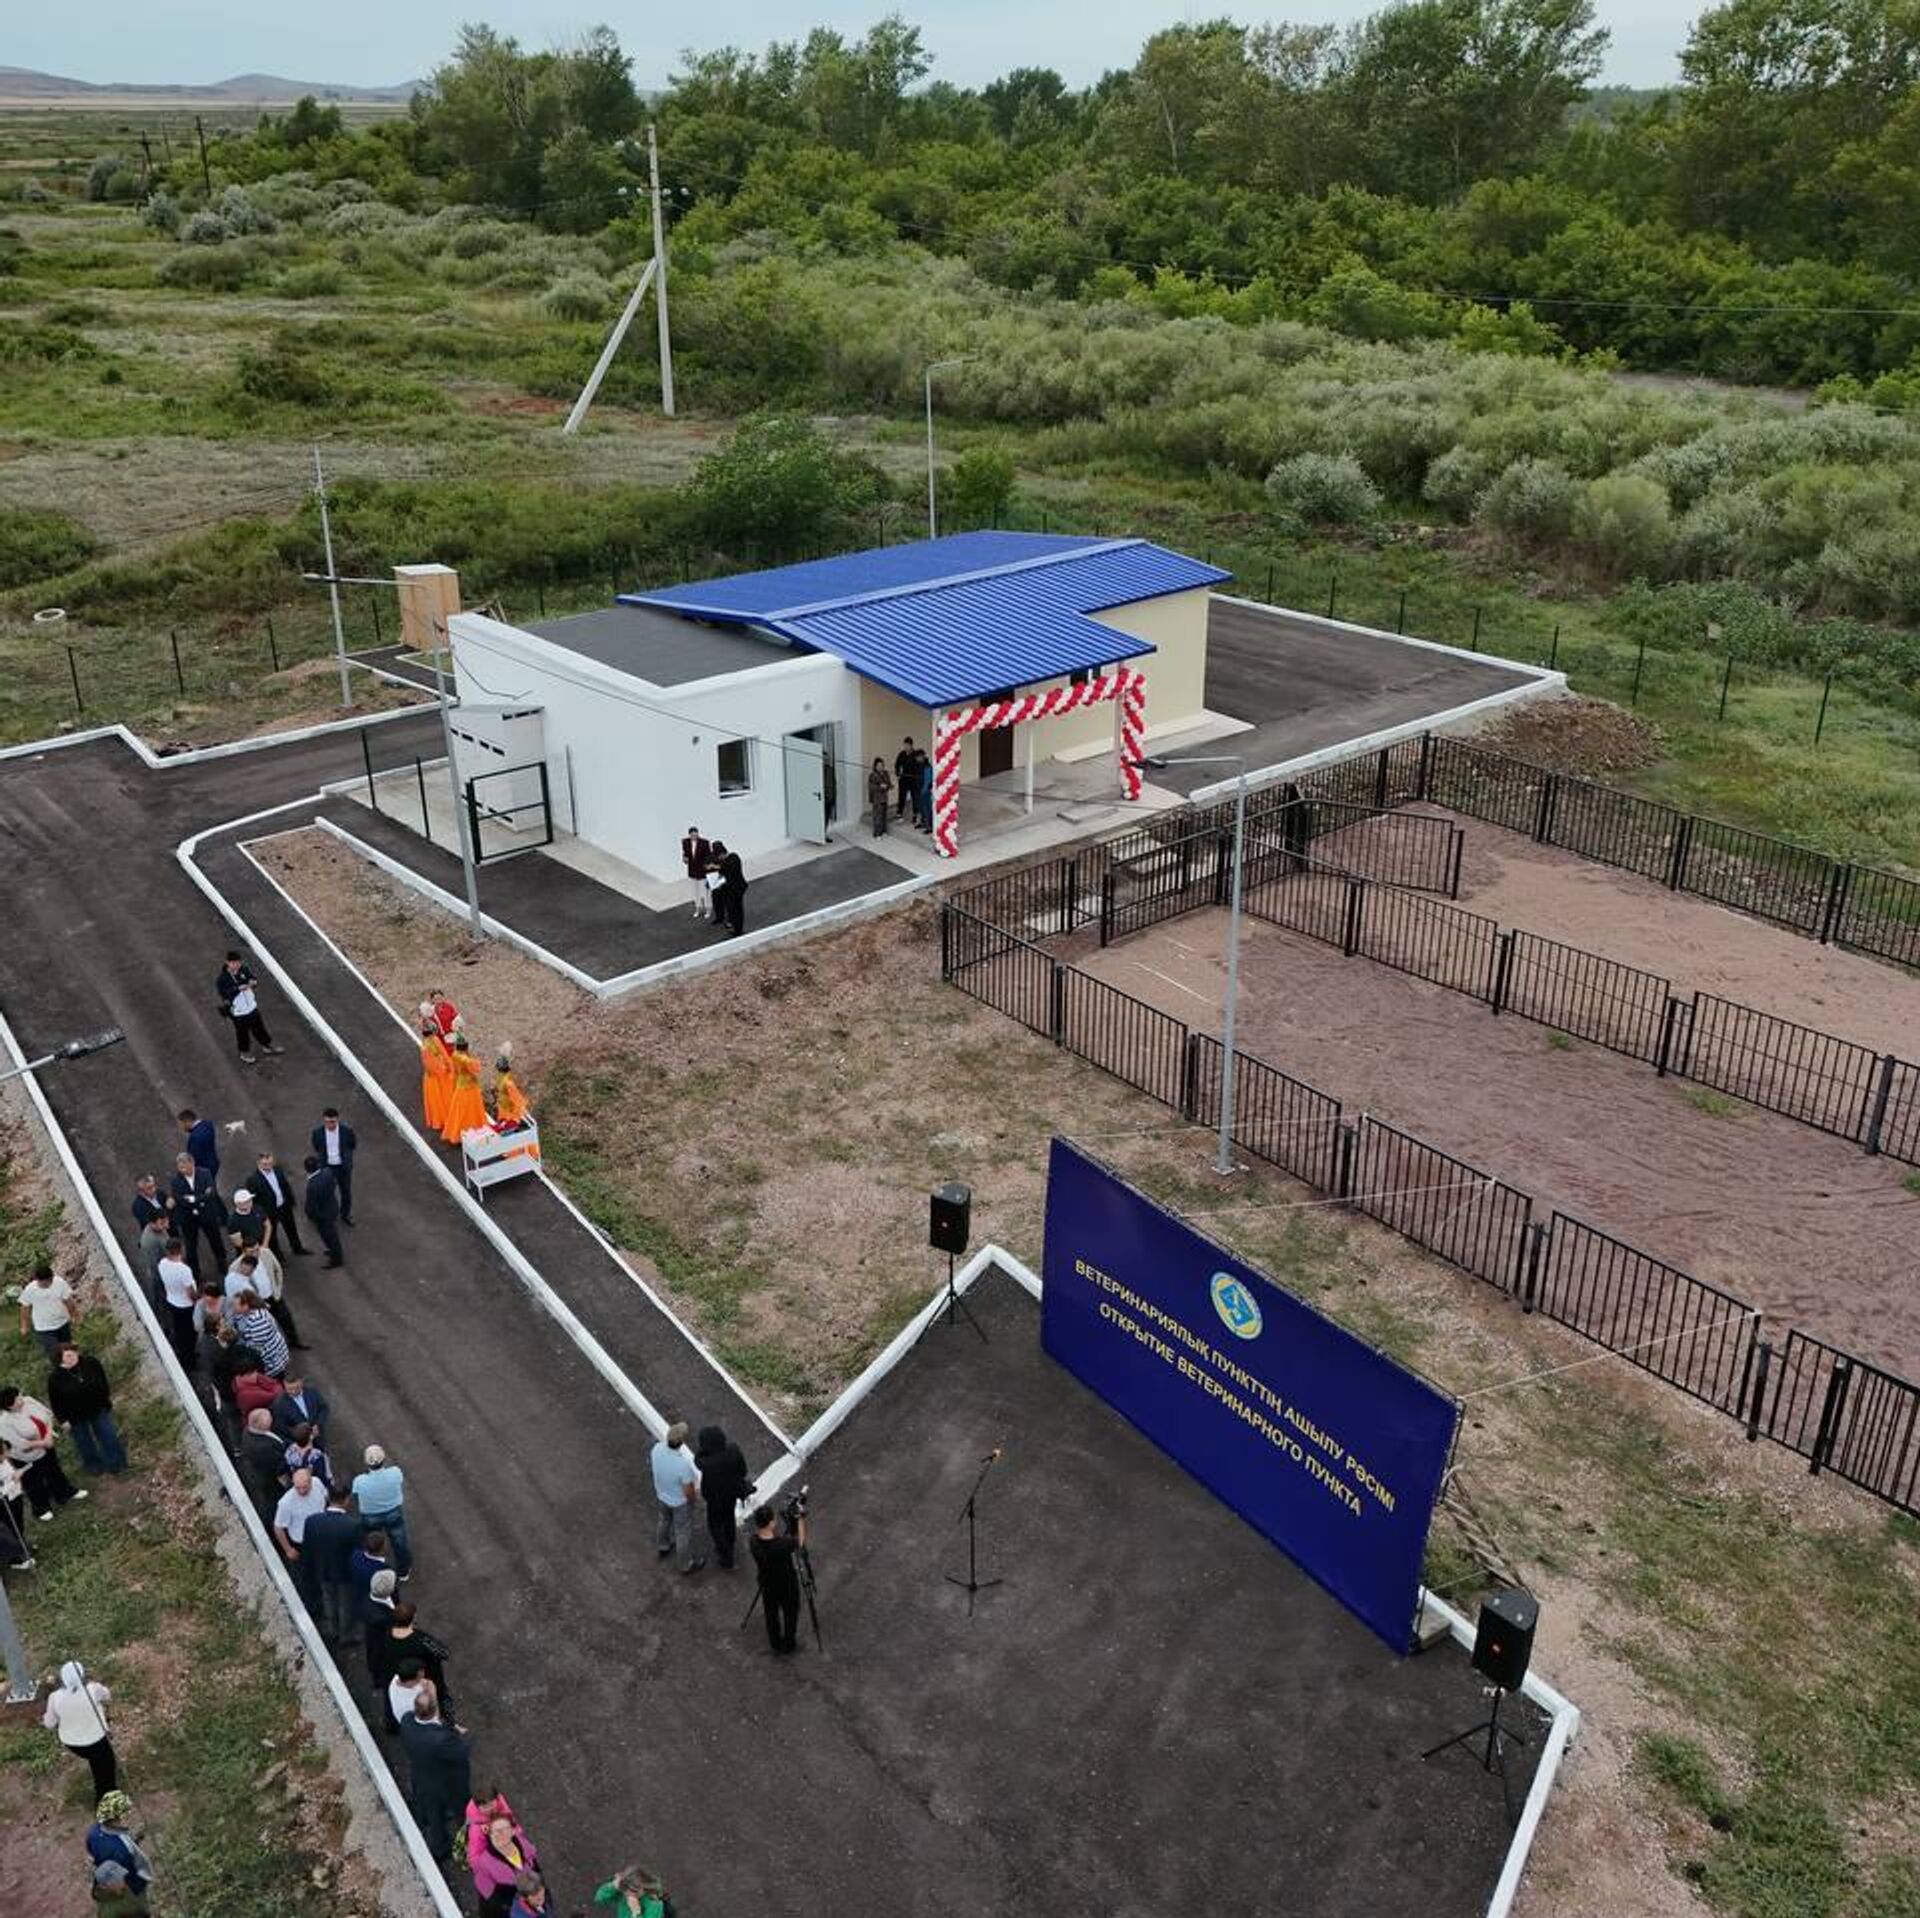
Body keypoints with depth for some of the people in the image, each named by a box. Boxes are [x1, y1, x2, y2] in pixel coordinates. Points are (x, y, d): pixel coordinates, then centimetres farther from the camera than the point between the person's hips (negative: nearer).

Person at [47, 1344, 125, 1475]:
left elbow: (103, 1379, 1)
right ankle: (93, 1464, 44)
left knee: (108, 1435, 15)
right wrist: (63, 1419, -10)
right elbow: (55, 1402, -15)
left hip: (98, 1409, 2)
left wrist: (107, 1396, 9)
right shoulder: (55, 1377, -25)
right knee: (84, 1442, 18)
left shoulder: (90, 1363, -17)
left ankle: (116, 1463, 38)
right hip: (76, 1417, -2)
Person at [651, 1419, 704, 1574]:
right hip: (680, 1502, -5)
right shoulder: (684, 1463, -42)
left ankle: (663, 1547, 61)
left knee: (665, 1520, 35)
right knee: (684, 1532, 20)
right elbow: (688, 1492, -28)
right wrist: (695, 1499, -6)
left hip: (661, 1496, 6)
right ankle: (687, 1564, 42)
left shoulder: (657, 1448, -26)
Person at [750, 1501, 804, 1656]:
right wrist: (801, 1519, -6)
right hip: (788, 1586, -4)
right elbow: (800, 1541, -16)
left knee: (771, 1614, 27)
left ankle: (775, 1643, 46)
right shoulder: (784, 1544, -37)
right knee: (790, 1614, 23)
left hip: (767, 1586, 4)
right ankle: (789, 1645, 41)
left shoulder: (754, 1541, -25)